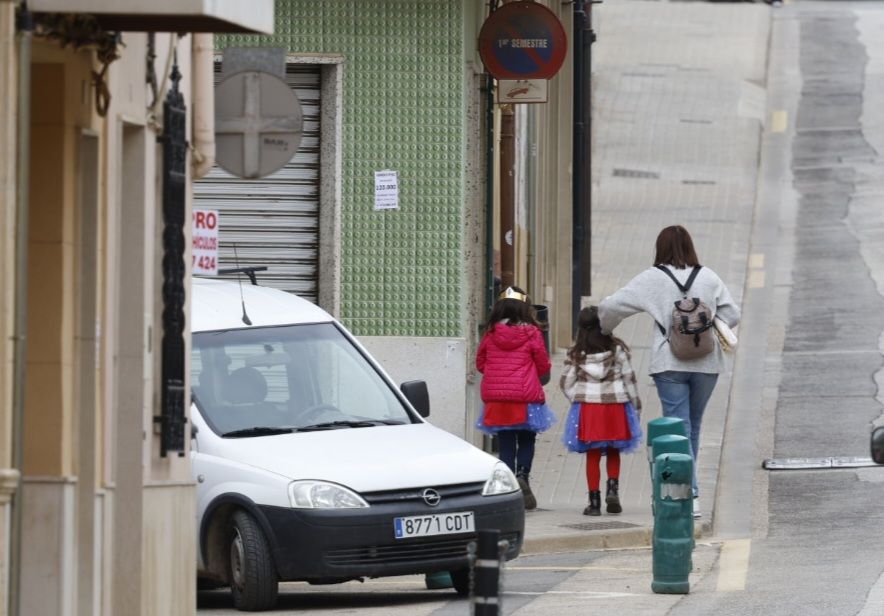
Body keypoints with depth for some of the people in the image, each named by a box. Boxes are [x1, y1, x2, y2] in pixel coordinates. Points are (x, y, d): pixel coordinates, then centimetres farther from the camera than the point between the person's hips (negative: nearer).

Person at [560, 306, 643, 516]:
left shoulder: (576, 353, 0)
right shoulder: (617, 348, -2)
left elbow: (566, 383, 1)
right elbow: (629, 379, 0)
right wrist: (636, 405, 8)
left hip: (587, 406, 0)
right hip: (615, 405, 0)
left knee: (593, 455, 4)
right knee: (613, 452, 14)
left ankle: (594, 501, 2)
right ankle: (613, 487, -8)